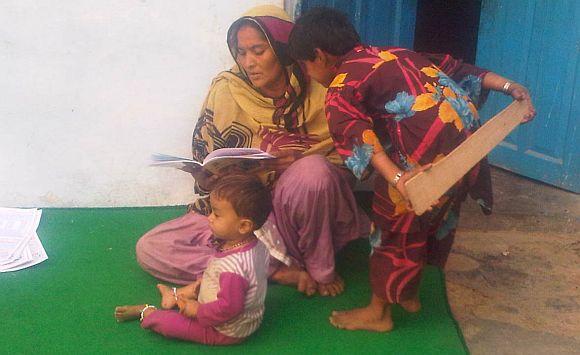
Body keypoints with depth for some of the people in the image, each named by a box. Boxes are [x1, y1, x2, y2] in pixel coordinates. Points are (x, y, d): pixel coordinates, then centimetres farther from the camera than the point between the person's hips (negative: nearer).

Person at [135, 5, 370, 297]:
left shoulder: (316, 93, -8)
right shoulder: (226, 90, -5)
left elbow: (346, 162, -4)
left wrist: (301, 162, -23)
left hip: (296, 213, -2)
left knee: (314, 172, -36)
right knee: (148, 249, -17)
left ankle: (320, 268, -10)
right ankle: (283, 271, -19)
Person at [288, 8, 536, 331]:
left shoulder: (340, 88, 1)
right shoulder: (389, 54, 23)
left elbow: (354, 132, -18)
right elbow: (452, 66, 20)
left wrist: (396, 178, -31)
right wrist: (509, 86, 18)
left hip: (428, 144, -8)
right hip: (467, 123, 8)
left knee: (396, 222, 9)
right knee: (436, 215, 23)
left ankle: (378, 313, 23)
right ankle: (409, 294, 40)